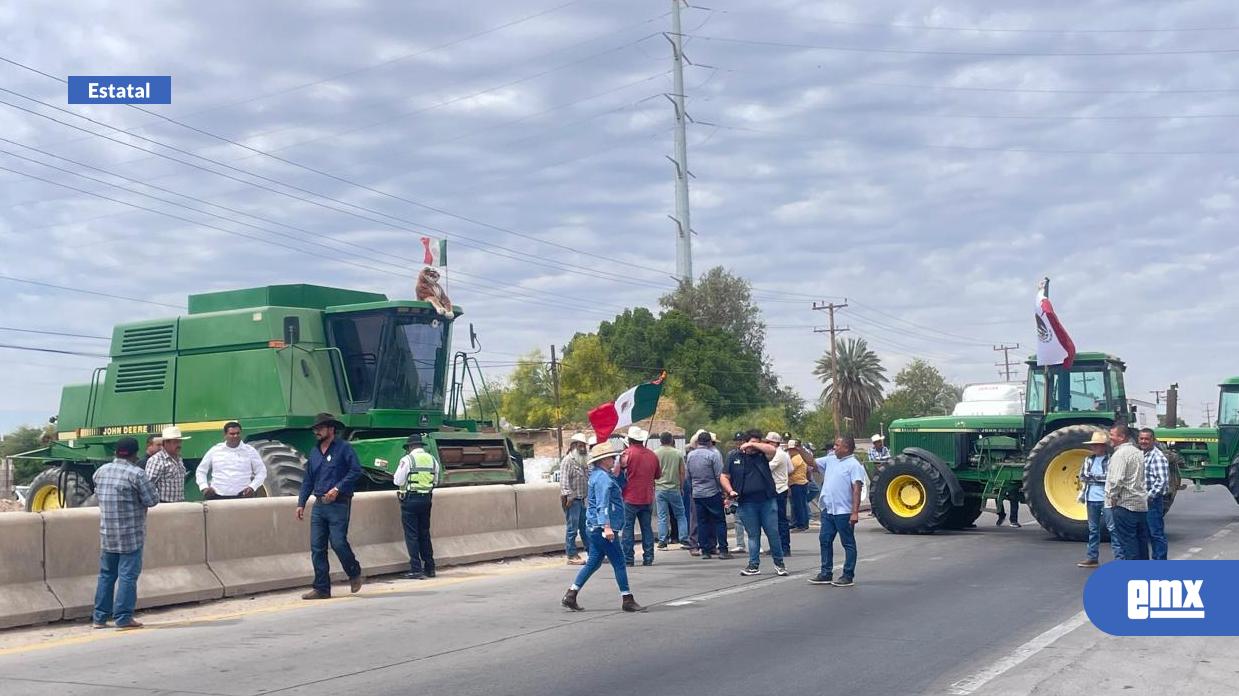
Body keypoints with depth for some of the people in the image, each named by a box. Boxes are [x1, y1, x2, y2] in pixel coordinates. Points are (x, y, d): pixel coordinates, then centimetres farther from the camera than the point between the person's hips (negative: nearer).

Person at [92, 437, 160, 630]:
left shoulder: (101, 471, 7)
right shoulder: (136, 474, -13)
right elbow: (152, 500, -10)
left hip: (107, 534, 6)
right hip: (131, 535, -6)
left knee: (106, 574, 14)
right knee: (128, 576, -2)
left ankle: (99, 617, 18)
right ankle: (123, 618, -2)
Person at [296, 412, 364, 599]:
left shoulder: (344, 448, -4)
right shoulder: (314, 452, 17)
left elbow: (356, 470, -12)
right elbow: (308, 480, 21)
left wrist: (337, 488, -19)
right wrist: (301, 503, 13)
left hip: (339, 505, -6)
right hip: (319, 505, 7)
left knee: (338, 542, -12)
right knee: (317, 548, 1)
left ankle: (355, 573, 14)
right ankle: (322, 589, 6)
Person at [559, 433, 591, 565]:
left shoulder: (583, 462, 18)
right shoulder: (567, 461, -10)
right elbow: (564, 480, -17)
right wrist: (568, 496, -24)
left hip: (582, 500, 9)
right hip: (572, 500, -9)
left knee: (585, 527, 13)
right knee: (572, 529, -5)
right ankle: (572, 556, -1)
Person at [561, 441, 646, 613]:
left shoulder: (598, 475, 16)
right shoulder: (603, 478, -16)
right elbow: (602, 504, -24)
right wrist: (607, 527, -30)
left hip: (595, 527, 10)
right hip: (601, 527, -10)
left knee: (593, 563, 14)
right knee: (619, 563, -3)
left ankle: (570, 595, 14)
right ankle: (627, 600, 3)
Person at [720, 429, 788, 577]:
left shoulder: (762, 455, 6)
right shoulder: (736, 458, 8)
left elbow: (772, 450, -16)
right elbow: (724, 477, 11)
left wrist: (754, 445, -9)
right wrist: (730, 491, -3)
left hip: (767, 500, -1)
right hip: (747, 503, 1)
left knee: (773, 532, 2)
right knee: (753, 535, 5)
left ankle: (779, 563, 14)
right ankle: (754, 565, 11)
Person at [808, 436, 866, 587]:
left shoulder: (854, 465, -11)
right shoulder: (830, 460, 11)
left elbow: (857, 489, -16)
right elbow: (812, 462, 20)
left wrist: (855, 512, -22)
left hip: (844, 512, -8)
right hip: (828, 510, 8)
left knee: (848, 543, 3)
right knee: (825, 541, 12)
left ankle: (848, 576, 8)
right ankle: (826, 574, 21)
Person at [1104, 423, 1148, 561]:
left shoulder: (1120, 454, -14)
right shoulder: (1137, 452, 14)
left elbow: (1116, 480, -23)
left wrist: (1112, 498, -11)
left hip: (1124, 504, -9)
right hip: (1141, 504, 9)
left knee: (1127, 540, -5)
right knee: (1141, 539, 13)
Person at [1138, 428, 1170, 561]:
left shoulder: (1158, 456, -13)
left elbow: (1162, 480, -21)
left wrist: (1149, 496, -22)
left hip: (1153, 501, -9)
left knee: (1156, 534, -4)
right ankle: (1142, 561, 25)